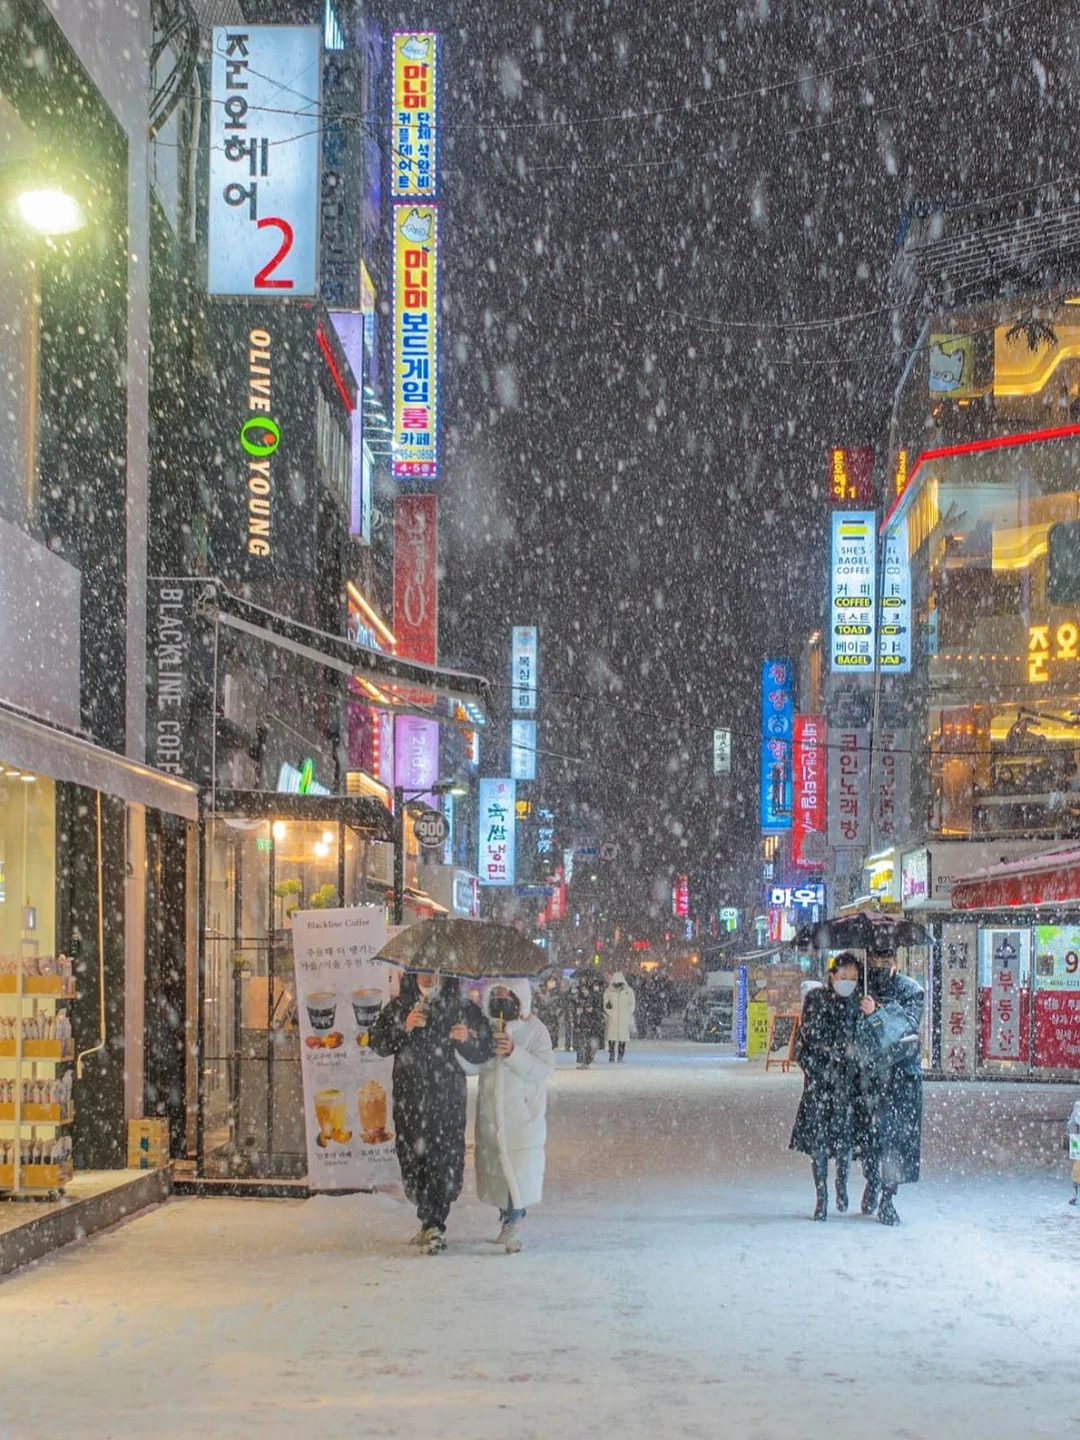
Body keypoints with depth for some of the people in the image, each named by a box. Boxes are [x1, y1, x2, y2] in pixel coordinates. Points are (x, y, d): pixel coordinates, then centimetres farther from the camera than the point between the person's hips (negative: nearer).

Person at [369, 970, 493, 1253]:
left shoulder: (461, 1009, 6)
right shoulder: (398, 1008, 9)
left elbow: (482, 1054, 7)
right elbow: (379, 1044, -2)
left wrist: (467, 1039, -14)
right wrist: (404, 1028, -17)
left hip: (448, 1097, -2)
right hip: (409, 1098, 2)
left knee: (446, 1158, -11)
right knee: (412, 1158, 2)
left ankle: (433, 1224, -10)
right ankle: (433, 1223, 15)